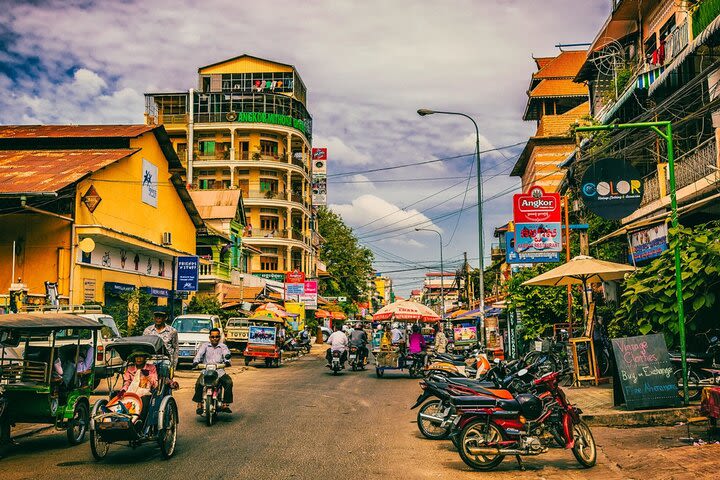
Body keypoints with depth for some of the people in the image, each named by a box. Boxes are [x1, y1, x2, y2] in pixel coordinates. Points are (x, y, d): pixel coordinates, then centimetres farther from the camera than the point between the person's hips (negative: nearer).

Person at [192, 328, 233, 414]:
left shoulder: (223, 346, 15)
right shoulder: (205, 346, 14)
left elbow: (227, 354, -5)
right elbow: (199, 354, -3)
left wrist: (227, 361, -28)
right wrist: (195, 362, -25)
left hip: (219, 371, 0)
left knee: (229, 382, -24)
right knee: (199, 383, -27)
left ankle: (225, 404, -16)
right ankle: (199, 405, -14)